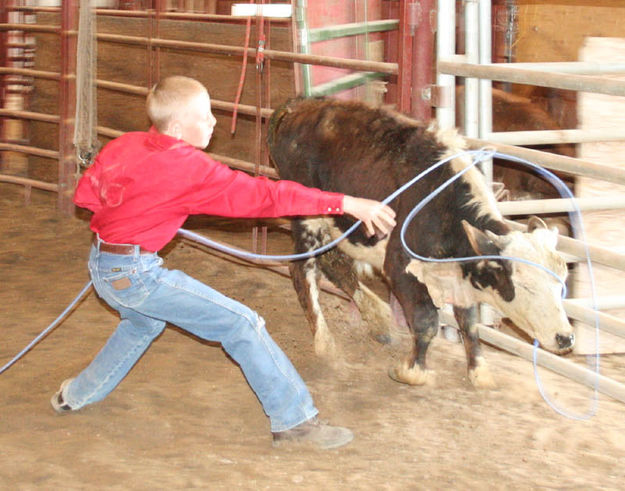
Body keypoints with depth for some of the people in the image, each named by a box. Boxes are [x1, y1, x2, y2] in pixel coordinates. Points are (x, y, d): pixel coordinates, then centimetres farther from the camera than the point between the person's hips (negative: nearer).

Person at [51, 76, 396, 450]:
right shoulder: (192, 169, -18)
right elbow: (262, 195, -19)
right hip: (135, 274, -8)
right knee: (242, 324, -5)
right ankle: (294, 421, -3)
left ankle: (77, 395, 49)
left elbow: (86, 193, 12)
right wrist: (346, 204, -17)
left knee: (145, 322, 39)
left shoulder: (124, 145, 3)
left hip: (102, 264, 9)